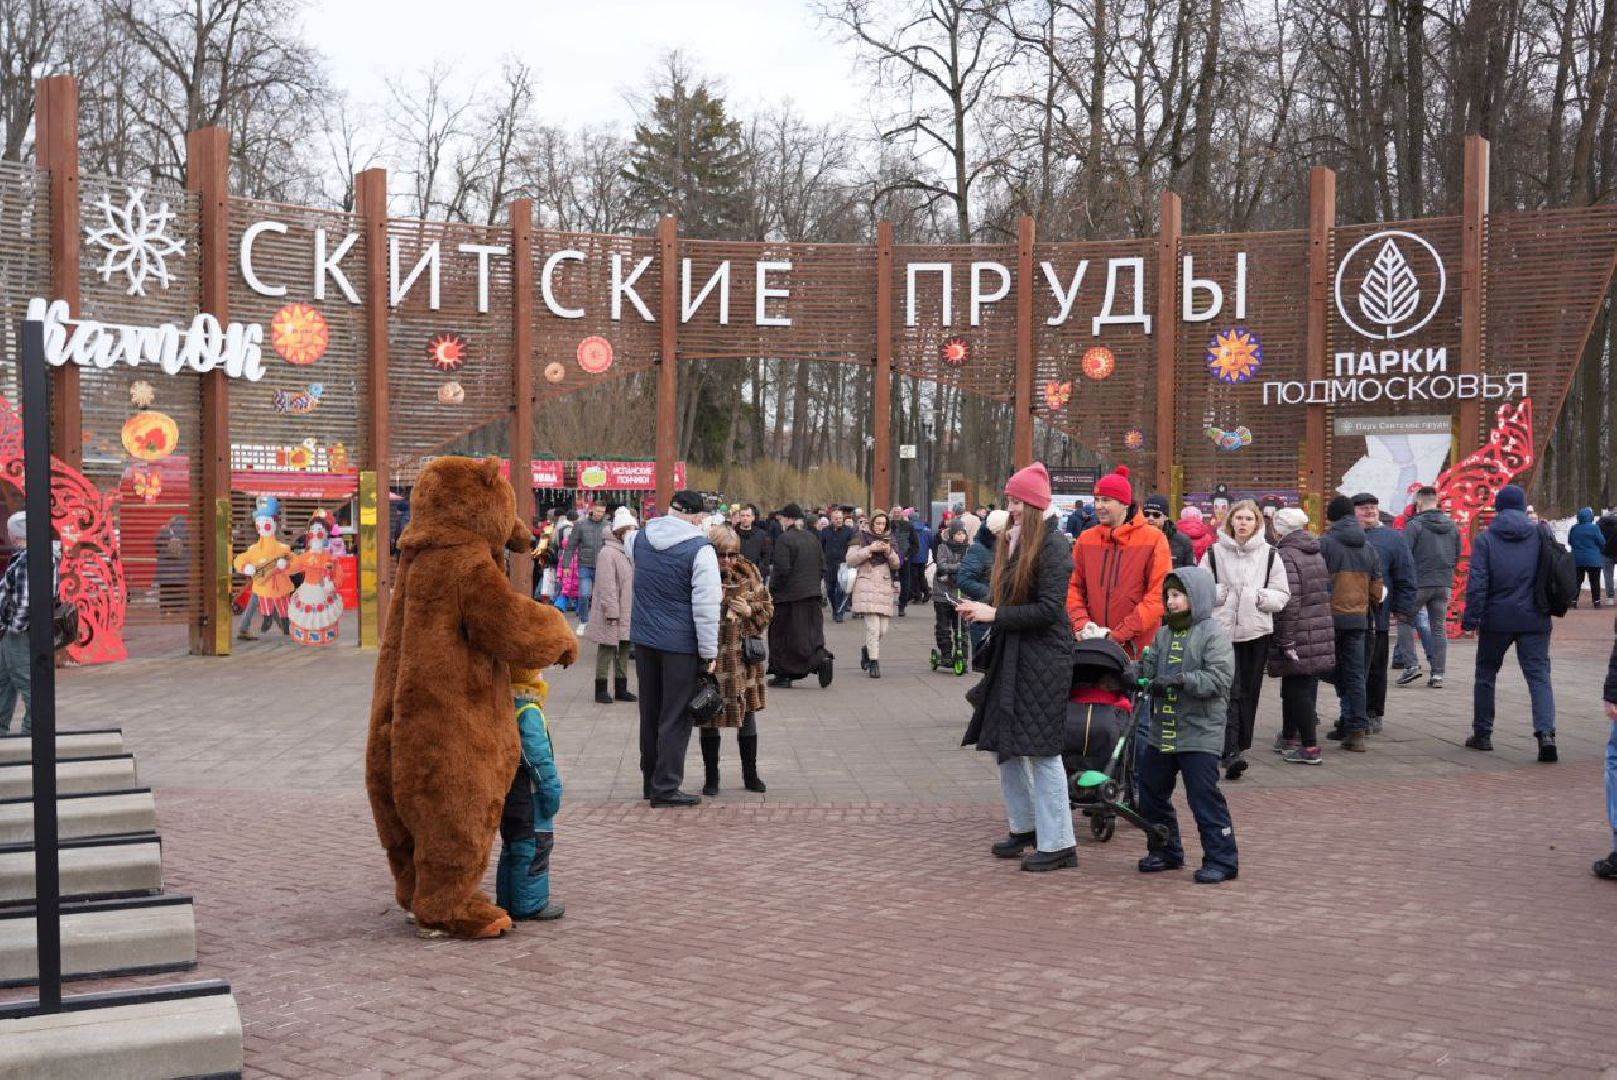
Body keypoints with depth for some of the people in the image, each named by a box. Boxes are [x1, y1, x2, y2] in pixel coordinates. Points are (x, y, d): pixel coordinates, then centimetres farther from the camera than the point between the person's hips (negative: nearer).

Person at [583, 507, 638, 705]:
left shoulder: (629, 552, 14)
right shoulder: (607, 553, -16)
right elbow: (607, 586, -20)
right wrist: (612, 612, -22)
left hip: (628, 613, 9)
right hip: (612, 614, -9)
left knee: (625, 649, 13)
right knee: (607, 650, 0)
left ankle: (621, 688, 22)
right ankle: (601, 690, 8)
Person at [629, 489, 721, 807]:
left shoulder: (641, 537, 2)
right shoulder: (700, 549, -17)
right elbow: (706, 606, -18)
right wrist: (709, 652, -12)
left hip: (643, 638, 6)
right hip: (680, 643, -6)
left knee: (650, 711, 17)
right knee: (675, 717, 3)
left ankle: (651, 780, 28)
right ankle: (665, 788, 5)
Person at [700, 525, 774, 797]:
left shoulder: (749, 574, 0)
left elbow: (768, 607, 9)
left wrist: (751, 611, -11)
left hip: (743, 657, 3)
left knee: (747, 714, 11)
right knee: (710, 718, 8)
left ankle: (750, 774, 26)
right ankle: (711, 777, 21)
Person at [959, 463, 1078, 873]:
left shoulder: (1052, 545, -13)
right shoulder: (1013, 542, 11)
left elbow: (1049, 609, -19)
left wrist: (994, 615, -18)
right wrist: (981, 609, -1)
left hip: (1043, 658, -9)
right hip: (1009, 654, 9)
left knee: (1040, 749, -6)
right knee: (1004, 743, 14)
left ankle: (1058, 843, 1)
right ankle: (1024, 827, 28)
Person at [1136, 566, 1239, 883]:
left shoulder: (1213, 634, -10)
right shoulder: (1164, 634, 12)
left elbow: (1219, 678, -19)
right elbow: (1151, 666, 12)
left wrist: (1182, 680, -27)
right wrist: (1136, 672, -9)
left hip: (1199, 734, -8)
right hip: (1162, 731, 8)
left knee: (1204, 796, -7)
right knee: (1152, 791, 14)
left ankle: (1222, 859, 2)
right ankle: (1165, 850, 29)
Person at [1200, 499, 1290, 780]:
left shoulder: (1269, 554, 7)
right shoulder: (1214, 552, 4)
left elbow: (1282, 594, 8)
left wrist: (1262, 597, -10)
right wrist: (1220, 592, -11)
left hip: (1257, 631, 2)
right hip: (1223, 629, -2)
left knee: (1249, 693, 9)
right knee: (1230, 691, -11)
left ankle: (1241, 745, 21)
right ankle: (1231, 752, -18)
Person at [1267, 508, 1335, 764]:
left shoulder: (1286, 556, -15)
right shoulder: (1317, 554, 14)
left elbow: (1288, 602, -21)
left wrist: (1285, 641, -18)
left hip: (1298, 636, -9)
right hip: (1321, 633, 9)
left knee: (1298, 689, -4)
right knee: (1306, 687, 17)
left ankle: (1310, 748, -6)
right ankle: (1288, 738, 29)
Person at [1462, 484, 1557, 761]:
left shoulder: (1485, 540, -5)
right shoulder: (1541, 535, 2)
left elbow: (1477, 583, -10)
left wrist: (1471, 618, -8)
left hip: (1497, 620, -1)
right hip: (1534, 620, 1)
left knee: (1486, 674, 14)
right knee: (1539, 676, 0)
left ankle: (1482, 734, 19)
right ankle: (1546, 733, -19)